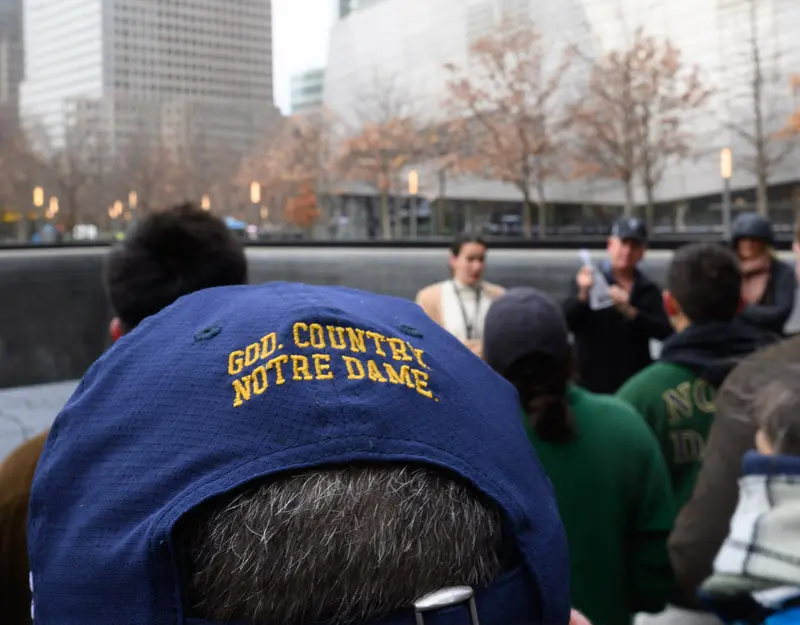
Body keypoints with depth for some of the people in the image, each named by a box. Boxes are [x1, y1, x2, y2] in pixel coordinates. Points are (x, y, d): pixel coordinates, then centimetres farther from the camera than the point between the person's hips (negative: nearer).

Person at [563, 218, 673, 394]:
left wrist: (629, 310, -19)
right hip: (592, 384, -3)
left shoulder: (649, 290, 9)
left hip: (635, 385, 3)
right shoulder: (590, 282, 0)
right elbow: (566, 323, -10)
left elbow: (665, 332, -4)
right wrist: (583, 295, -28)